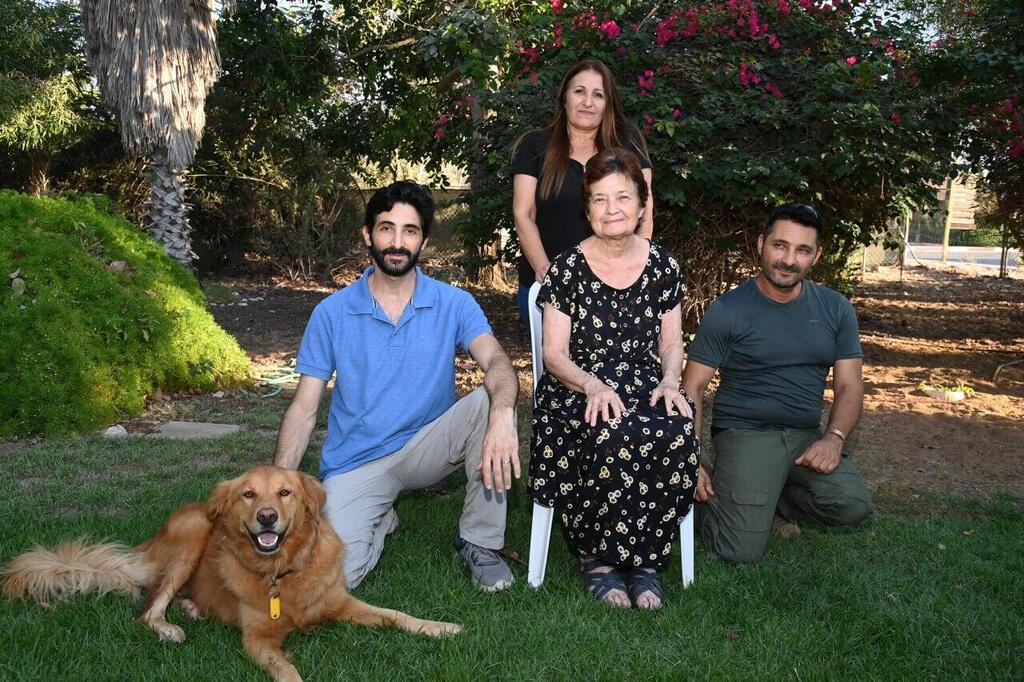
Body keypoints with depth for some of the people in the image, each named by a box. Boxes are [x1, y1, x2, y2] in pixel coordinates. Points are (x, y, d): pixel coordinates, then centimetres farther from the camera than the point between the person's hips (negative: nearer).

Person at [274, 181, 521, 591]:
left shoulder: (453, 304, -3)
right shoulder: (332, 313, -2)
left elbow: (496, 362, -20)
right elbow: (304, 408, -2)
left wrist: (502, 414, -45)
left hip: (425, 449, 1)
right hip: (354, 465, 0)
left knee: (490, 401, -28)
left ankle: (479, 541, -12)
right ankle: (380, 520, 12)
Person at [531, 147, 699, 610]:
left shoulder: (663, 267, 9)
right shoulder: (567, 268, 1)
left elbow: (671, 343, 14)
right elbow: (554, 354, -1)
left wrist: (670, 381, -8)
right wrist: (593, 385, -21)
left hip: (646, 391, 3)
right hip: (578, 394, -2)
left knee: (679, 434, -32)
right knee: (613, 436, -37)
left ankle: (643, 561, -15)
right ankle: (597, 558, -15)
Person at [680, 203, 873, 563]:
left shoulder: (836, 309, 6)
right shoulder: (728, 311, -6)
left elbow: (849, 385, 6)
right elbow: (693, 388, -5)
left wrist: (834, 437, -14)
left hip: (806, 435, 5)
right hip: (744, 433, -4)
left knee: (853, 505, -22)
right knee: (742, 550, -19)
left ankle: (764, 500, 5)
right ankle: (712, 495, 14)